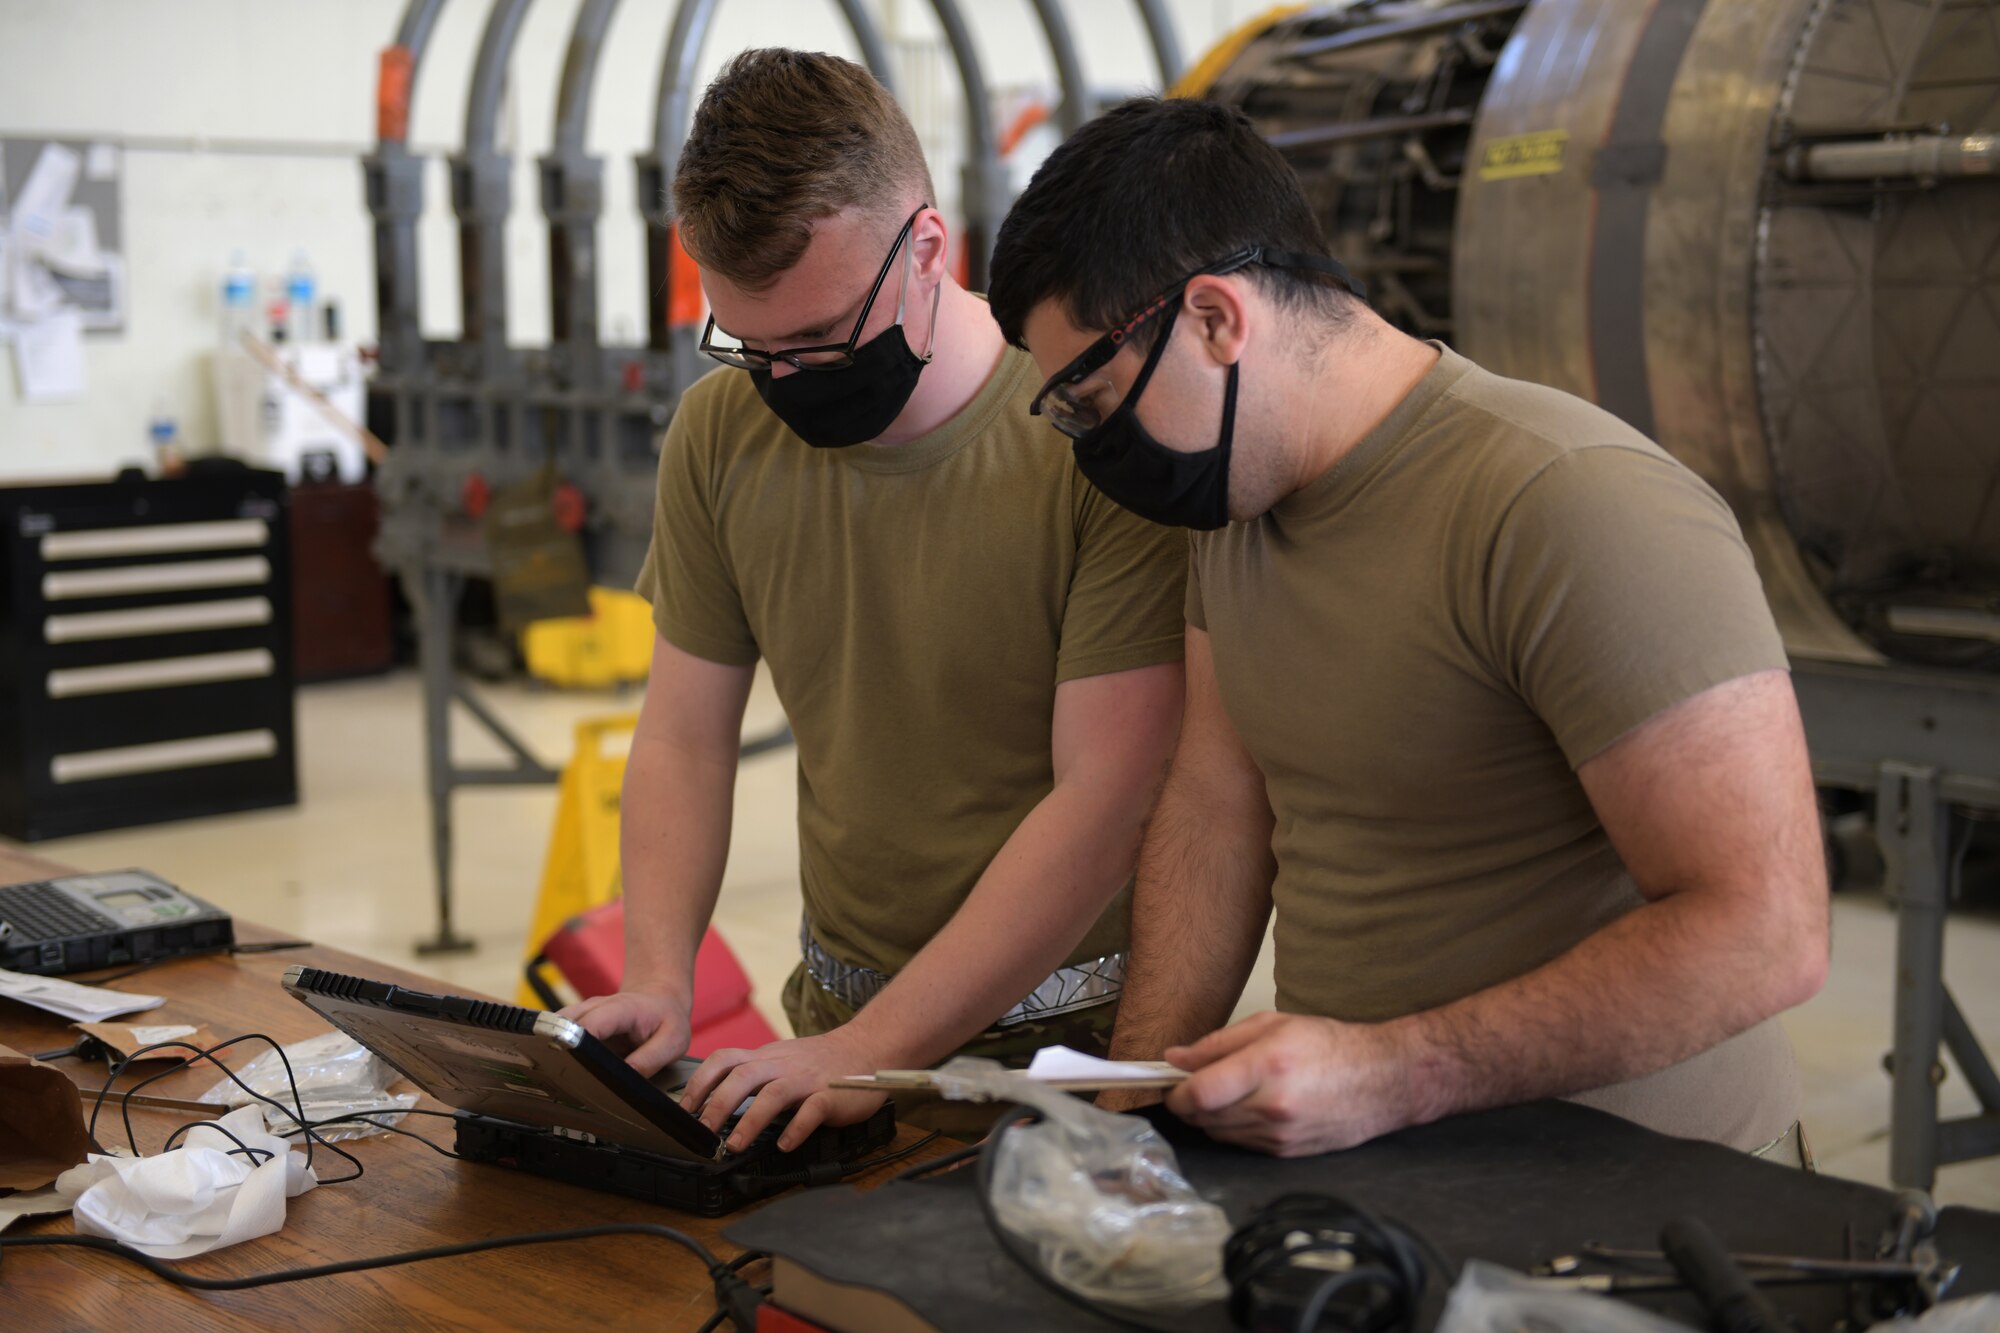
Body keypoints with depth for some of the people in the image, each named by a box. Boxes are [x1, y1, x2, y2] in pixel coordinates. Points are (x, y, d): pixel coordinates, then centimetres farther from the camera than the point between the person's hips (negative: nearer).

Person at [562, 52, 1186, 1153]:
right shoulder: (719, 431, 1)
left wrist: (874, 1050, -21)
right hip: (836, 1016, 4)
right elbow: (683, 738, 8)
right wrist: (658, 979, -8)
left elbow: (1105, 799, -17)